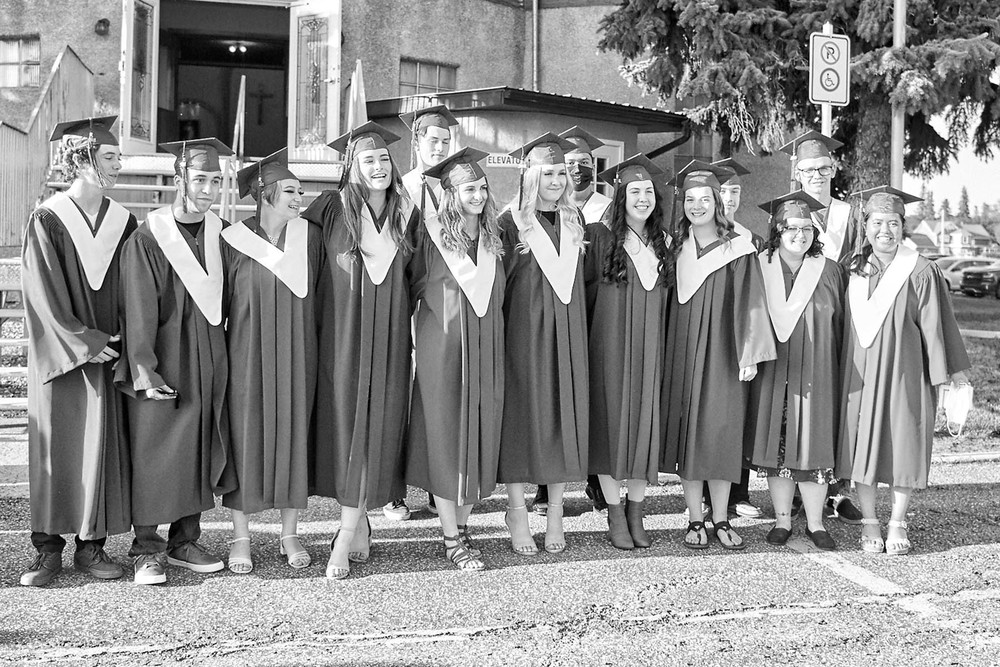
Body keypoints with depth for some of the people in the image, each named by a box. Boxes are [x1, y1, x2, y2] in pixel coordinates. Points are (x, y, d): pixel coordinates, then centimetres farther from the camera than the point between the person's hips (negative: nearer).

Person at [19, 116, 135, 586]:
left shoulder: (124, 224, 6)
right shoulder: (47, 221, -4)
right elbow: (44, 296, -9)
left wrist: (110, 343, -2)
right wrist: (82, 344, -14)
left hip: (107, 355, 3)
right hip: (59, 355, -3)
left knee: (101, 447, 3)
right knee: (54, 446, 3)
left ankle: (92, 544, 12)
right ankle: (48, 548, 12)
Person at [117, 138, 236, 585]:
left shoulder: (224, 234, 5)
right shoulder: (147, 239, -9)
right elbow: (138, 312, -12)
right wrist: (144, 370, -17)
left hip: (211, 362, 5)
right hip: (163, 362, -5)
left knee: (201, 452, 10)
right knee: (155, 455, 1)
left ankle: (184, 541, 23)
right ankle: (147, 549, 13)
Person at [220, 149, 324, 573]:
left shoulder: (310, 237, 2)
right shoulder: (233, 241, -4)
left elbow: (320, 296, 10)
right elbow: (218, 303, 2)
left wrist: (315, 348, 7)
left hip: (296, 357, 2)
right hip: (248, 356, -2)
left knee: (294, 437, 7)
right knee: (246, 439, 2)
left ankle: (290, 535, 18)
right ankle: (241, 539, 13)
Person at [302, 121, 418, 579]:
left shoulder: (407, 216, 9)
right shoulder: (333, 207, -1)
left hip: (388, 336, 2)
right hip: (342, 333, -2)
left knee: (377, 426, -1)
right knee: (345, 424, -1)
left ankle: (346, 536, 5)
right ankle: (359, 527, 12)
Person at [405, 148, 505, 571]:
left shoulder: (493, 238, 8)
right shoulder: (431, 235, -6)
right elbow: (412, 287, 1)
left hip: (486, 350, 5)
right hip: (442, 348, -4)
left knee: (479, 434, 7)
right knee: (445, 435, -1)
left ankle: (462, 524, 20)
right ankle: (452, 538, 6)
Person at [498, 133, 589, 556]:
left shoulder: (575, 221, 10)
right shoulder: (511, 223, -4)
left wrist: (577, 332, 10)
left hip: (568, 334, 4)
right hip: (524, 331, -4)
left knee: (564, 416, 5)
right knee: (523, 414, 0)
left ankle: (555, 512, 14)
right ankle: (517, 509, 12)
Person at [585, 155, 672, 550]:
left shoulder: (662, 243, 10)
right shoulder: (600, 237, -4)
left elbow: (667, 298, 16)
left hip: (651, 350, 4)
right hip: (610, 348, -4)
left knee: (645, 426, 4)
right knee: (611, 425, 1)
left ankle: (636, 513, 14)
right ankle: (615, 514, 11)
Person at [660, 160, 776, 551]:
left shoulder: (737, 250, -1)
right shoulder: (675, 248, 7)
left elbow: (750, 304, -3)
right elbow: (670, 305, 10)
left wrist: (749, 356, -10)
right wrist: (664, 354, 3)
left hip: (722, 354, -2)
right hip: (682, 354, 2)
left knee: (722, 432, -1)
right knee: (687, 432, 2)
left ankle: (720, 520, 10)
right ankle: (695, 521, 10)